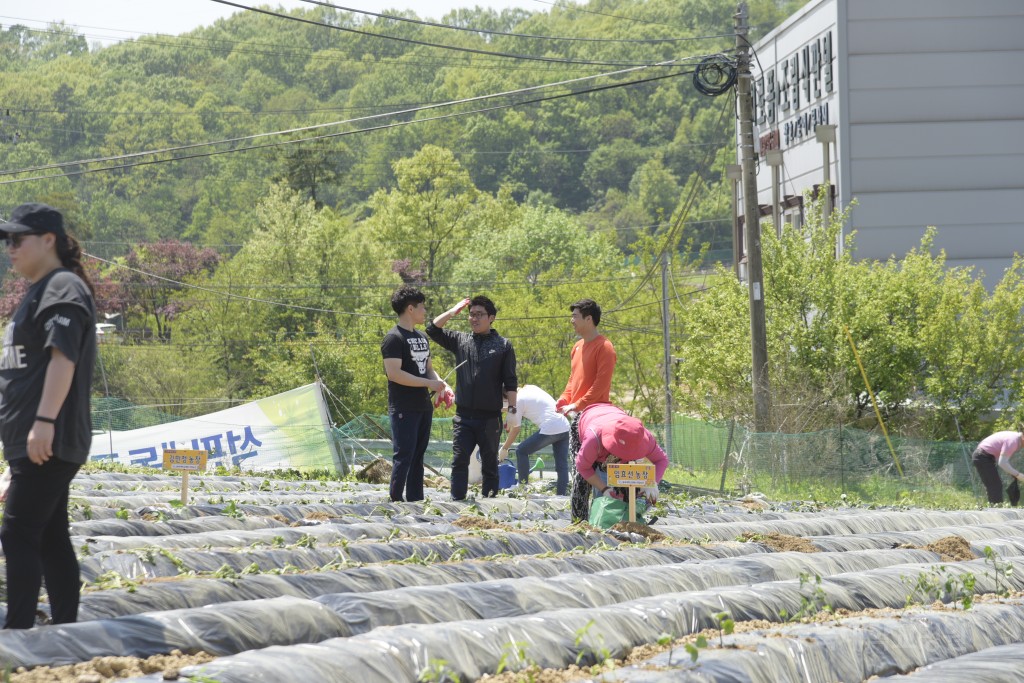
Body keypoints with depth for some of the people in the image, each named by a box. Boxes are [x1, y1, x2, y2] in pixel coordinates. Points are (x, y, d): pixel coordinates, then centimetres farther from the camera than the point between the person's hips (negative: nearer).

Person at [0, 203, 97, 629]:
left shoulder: (63, 289, -9)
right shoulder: (39, 292, 22)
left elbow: (63, 358, -21)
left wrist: (44, 420, -28)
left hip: (48, 441, -10)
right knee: (50, 538, 11)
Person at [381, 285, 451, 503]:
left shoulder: (422, 337, 16)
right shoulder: (394, 338, -12)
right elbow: (394, 373, -21)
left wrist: (441, 385, 1)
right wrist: (429, 383, -19)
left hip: (423, 407, 9)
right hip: (404, 409, -9)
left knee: (418, 456, 11)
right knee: (404, 455, -10)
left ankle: (415, 501, 16)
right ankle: (396, 500, -7)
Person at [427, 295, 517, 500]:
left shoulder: (503, 345, 3)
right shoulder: (460, 340, 11)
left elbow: (510, 382, 1)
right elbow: (432, 330, 10)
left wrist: (512, 410, -6)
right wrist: (453, 312, 5)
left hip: (490, 418, -2)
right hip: (463, 416, 2)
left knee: (490, 464, 6)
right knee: (459, 460, -6)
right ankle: (457, 503, -6)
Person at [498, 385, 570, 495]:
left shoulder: (519, 400, -3)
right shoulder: (531, 388, 19)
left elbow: (515, 430, 2)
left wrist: (504, 449, 13)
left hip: (550, 430, -8)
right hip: (565, 428, 8)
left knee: (521, 452, 8)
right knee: (562, 466, 8)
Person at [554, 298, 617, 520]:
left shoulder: (603, 347, -9)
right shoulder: (577, 347, 18)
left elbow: (601, 384, -15)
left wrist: (578, 404, -18)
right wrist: (562, 402, 7)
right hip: (577, 415, 9)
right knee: (577, 467, 7)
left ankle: (580, 517, -11)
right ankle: (579, 516, 9)